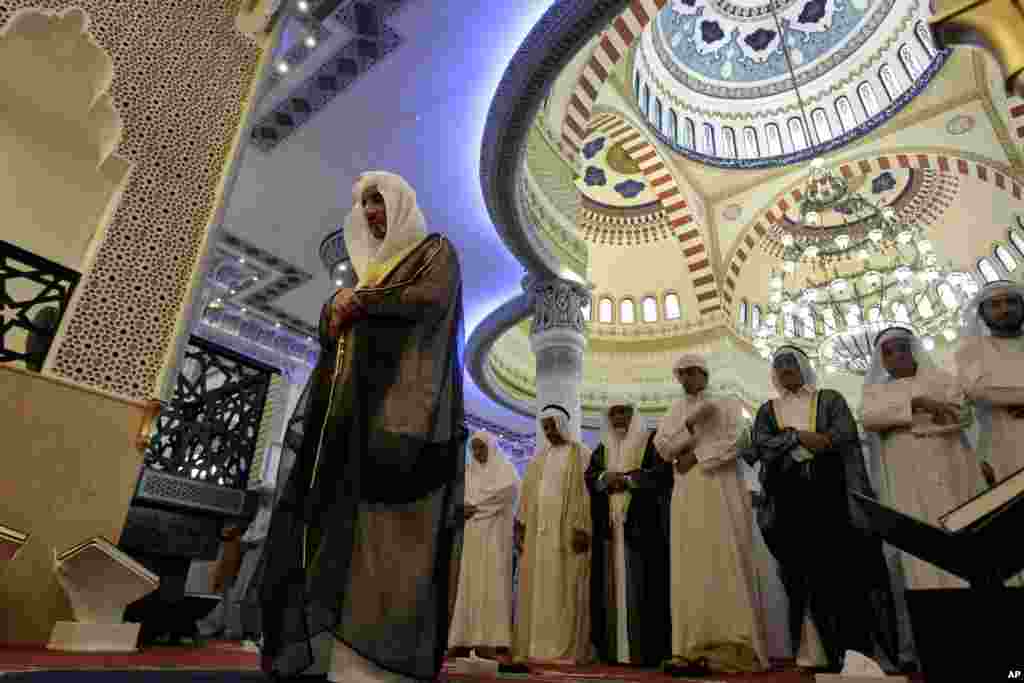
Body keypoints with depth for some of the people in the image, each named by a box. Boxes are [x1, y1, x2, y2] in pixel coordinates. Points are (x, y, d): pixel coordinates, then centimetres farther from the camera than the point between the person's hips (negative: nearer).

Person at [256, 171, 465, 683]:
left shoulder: (435, 250, 11)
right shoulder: (374, 265, 31)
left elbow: (431, 299, -10)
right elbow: (332, 322, 23)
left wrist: (361, 302, -4)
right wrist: (337, 308, 1)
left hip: (404, 397, -7)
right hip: (358, 405, 8)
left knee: (386, 529, -16)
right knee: (341, 518, -3)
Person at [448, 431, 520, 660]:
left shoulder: (505, 469, 5)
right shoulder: (469, 471, 17)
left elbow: (504, 493, -11)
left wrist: (474, 506, -9)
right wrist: (465, 508, -12)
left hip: (494, 533, -4)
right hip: (471, 534, 4)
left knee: (491, 583, -8)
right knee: (469, 585, 0)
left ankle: (492, 641, -8)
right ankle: (465, 640, 1)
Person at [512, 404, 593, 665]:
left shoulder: (580, 454, 1)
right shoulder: (540, 454, 15)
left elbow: (586, 492, -7)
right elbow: (528, 492, 13)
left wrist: (582, 528, -16)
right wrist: (520, 525, 6)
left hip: (566, 530, -5)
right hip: (538, 530, 5)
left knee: (565, 589, -3)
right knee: (536, 588, 5)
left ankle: (567, 648, 4)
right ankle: (535, 645, 12)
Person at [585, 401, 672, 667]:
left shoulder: (651, 440, 3)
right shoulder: (602, 448, 19)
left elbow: (663, 472, -9)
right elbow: (589, 476, 9)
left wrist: (628, 480, -15)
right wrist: (605, 478, -12)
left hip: (642, 524, -5)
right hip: (609, 525, 5)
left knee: (639, 586, -7)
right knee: (612, 586, 4)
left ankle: (646, 650, -2)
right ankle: (612, 648, 9)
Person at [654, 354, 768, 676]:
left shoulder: (727, 404, 11)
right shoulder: (675, 411, 19)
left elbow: (735, 441, -5)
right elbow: (661, 447, 5)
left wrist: (695, 456, -8)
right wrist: (691, 424, -7)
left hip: (722, 492, -3)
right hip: (687, 496, 3)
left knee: (726, 564, -9)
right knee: (691, 569, -4)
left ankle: (734, 647, -7)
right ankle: (694, 649, -5)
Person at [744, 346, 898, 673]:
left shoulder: (830, 399, 10)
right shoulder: (768, 410, 15)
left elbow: (846, 436, -7)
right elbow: (759, 444, -2)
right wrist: (798, 436, -16)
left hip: (830, 493, -2)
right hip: (790, 499, 2)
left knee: (844, 570, -6)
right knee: (804, 574, 1)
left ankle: (858, 651, 0)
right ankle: (815, 652, 6)